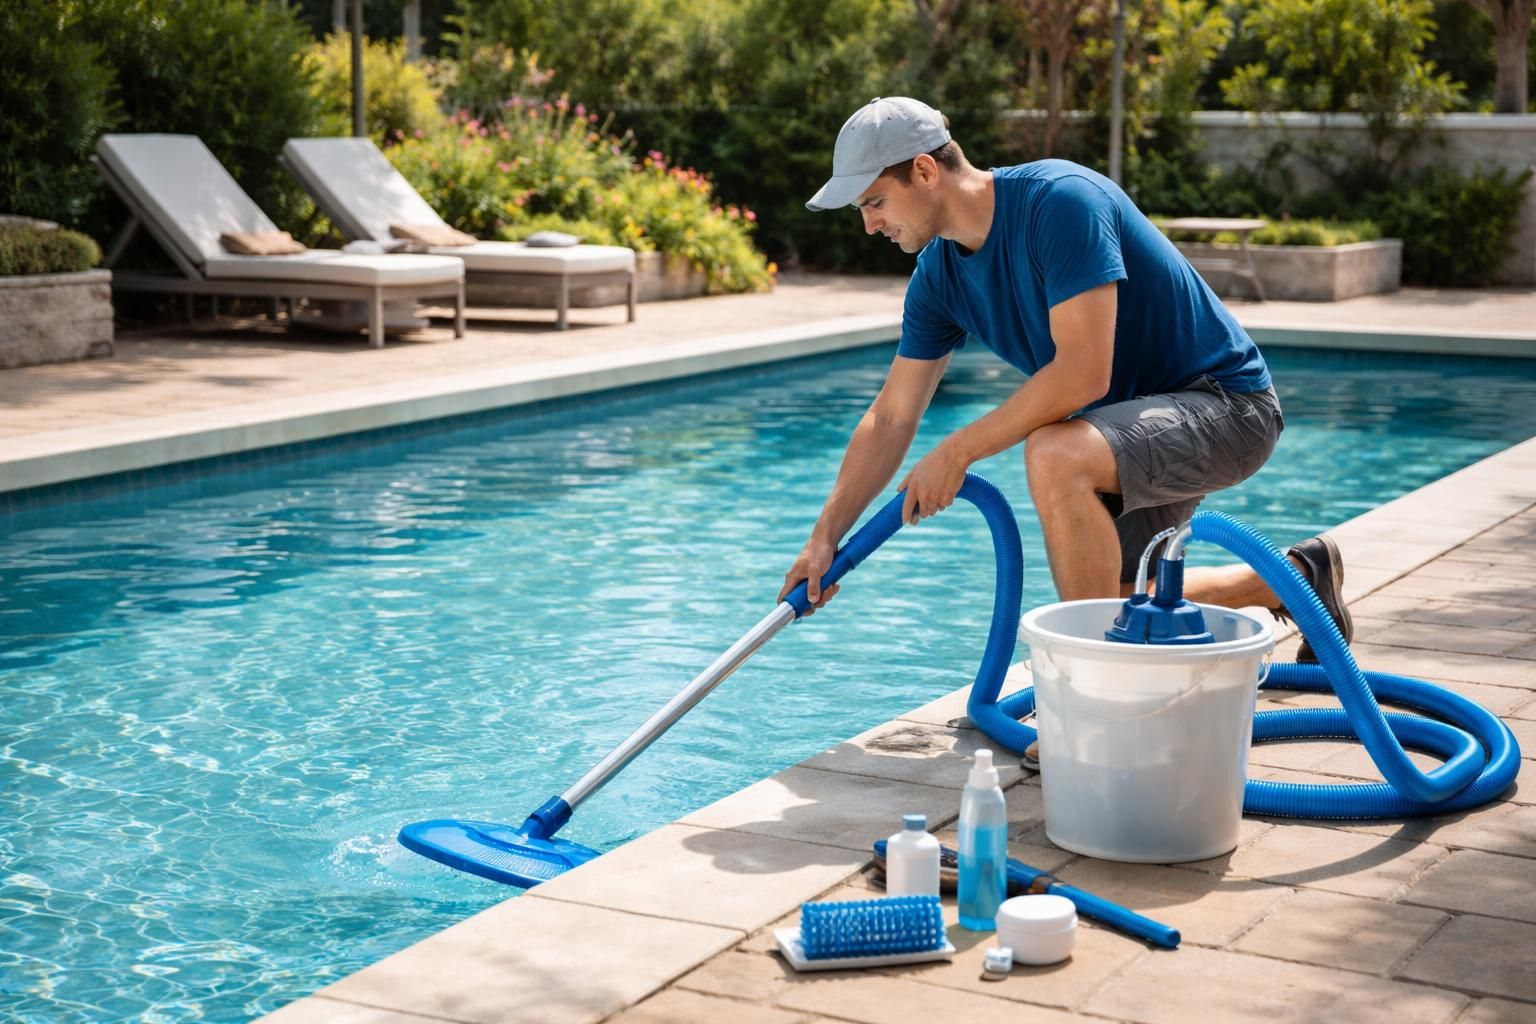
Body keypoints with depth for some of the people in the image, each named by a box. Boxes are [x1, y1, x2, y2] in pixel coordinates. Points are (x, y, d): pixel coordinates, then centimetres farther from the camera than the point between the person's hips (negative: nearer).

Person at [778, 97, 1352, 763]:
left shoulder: (1058, 201, -27)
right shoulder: (940, 273, -1)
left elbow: (1083, 372, -33)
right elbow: (891, 418, 3)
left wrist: (958, 452, -26)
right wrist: (825, 538, -4)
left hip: (1228, 406, -9)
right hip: (1140, 418, 10)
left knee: (1055, 453, -35)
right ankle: (1294, 580, 35)